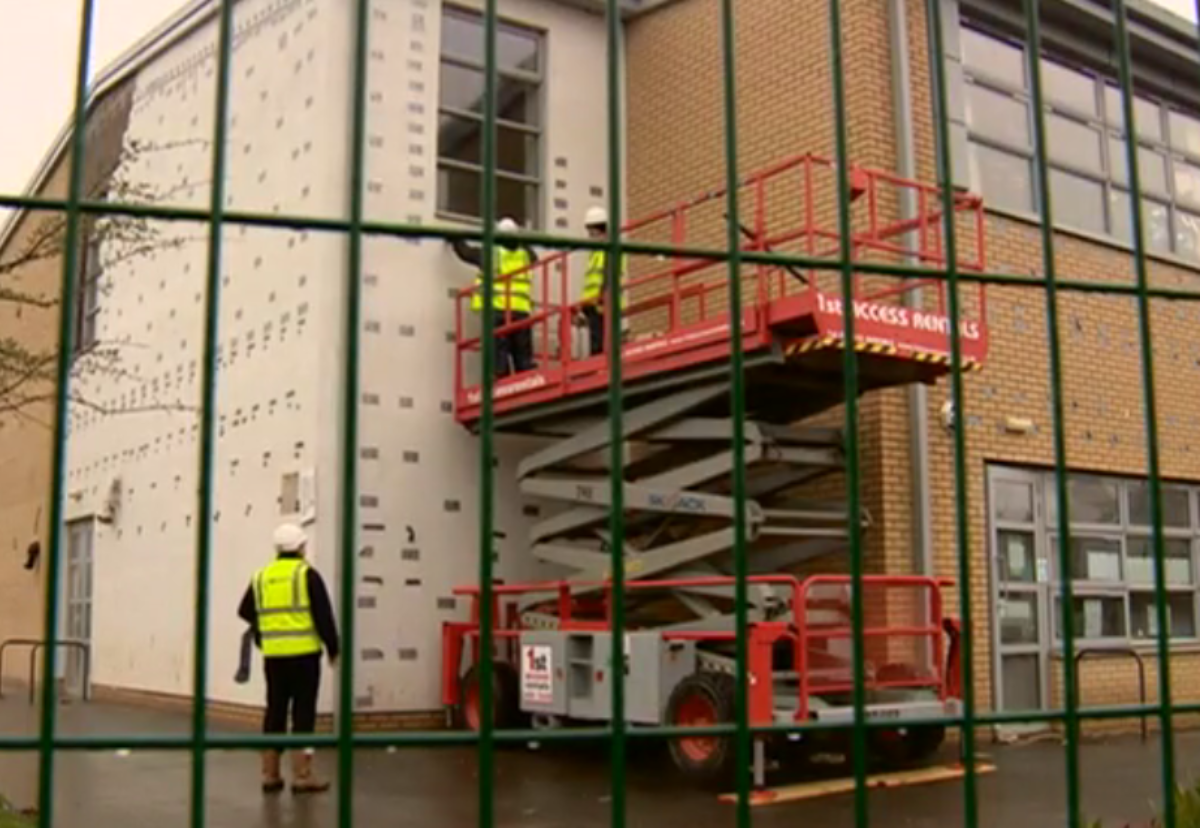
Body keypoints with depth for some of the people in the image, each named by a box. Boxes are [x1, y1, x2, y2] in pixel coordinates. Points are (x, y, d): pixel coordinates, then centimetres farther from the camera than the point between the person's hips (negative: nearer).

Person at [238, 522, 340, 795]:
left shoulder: (261, 576, 9)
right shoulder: (306, 574, -6)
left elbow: (245, 611, 16)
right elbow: (323, 615, -9)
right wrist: (333, 648, 0)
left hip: (273, 656, 5)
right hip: (304, 653, -5)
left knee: (275, 711, 12)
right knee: (303, 713, 0)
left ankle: (270, 774, 17)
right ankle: (302, 776, 1)